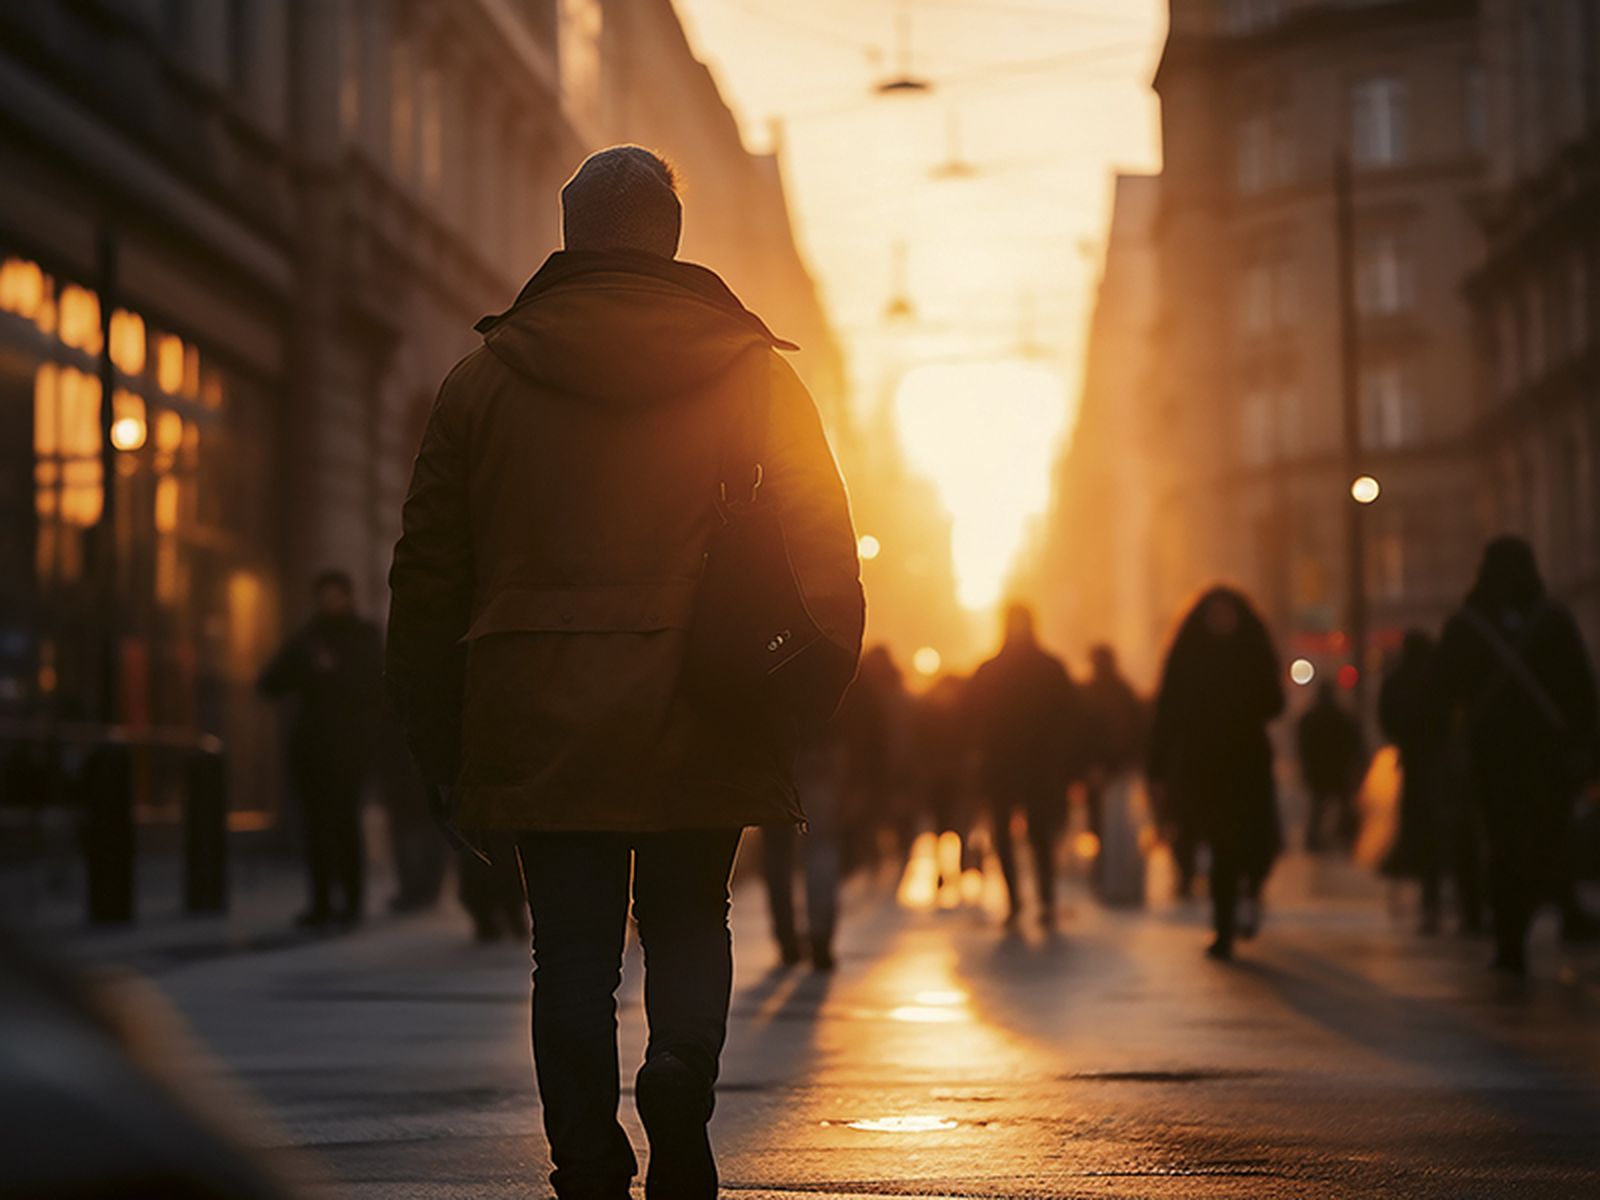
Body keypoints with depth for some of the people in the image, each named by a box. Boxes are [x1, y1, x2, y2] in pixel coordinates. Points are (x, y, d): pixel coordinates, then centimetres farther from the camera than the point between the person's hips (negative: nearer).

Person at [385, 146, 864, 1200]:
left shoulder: (485, 379, 6)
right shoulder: (757, 374, 4)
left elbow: (429, 574, 6)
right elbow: (827, 559, 0)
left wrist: (441, 748, 10)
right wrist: (804, 700, 7)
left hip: (542, 726, 0)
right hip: (705, 727, 0)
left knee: (574, 948, 5)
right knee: (690, 929, 13)